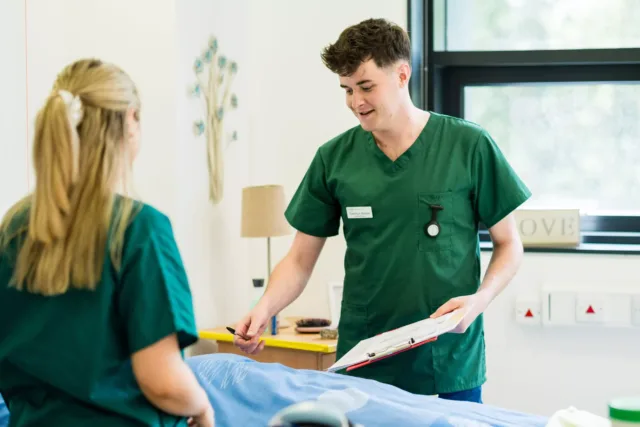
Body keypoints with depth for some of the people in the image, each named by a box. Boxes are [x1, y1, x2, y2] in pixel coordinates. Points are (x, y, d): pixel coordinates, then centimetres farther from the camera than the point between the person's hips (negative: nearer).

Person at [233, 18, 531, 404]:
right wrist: (265, 309, -11)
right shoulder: (334, 158, 2)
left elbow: (509, 244, 3)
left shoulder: (469, 147, -5)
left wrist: (481, 298, -15)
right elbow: (300, 260, 6)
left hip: (451, 368, -1)